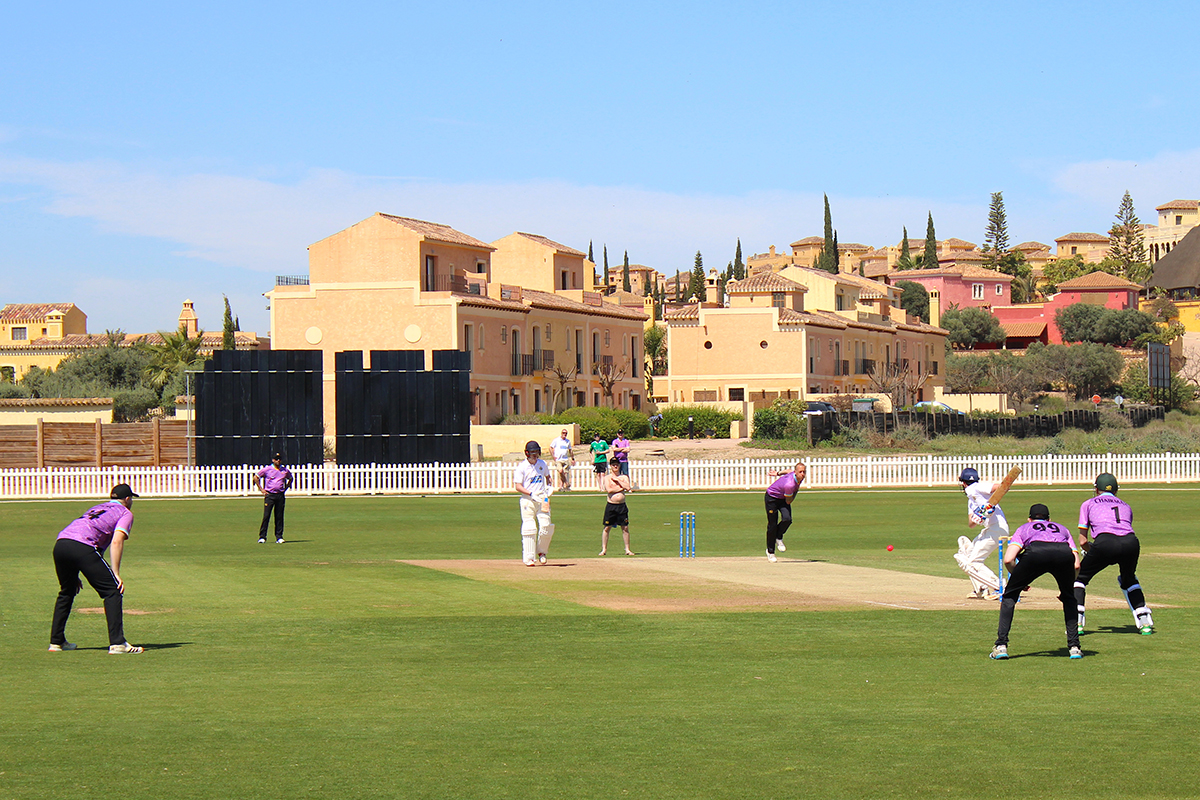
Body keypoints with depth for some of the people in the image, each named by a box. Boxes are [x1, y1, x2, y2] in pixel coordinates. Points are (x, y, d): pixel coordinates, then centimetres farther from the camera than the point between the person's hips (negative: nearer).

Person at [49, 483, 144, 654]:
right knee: (112, 591, -2)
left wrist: (74, 575, 33)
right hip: (83, 547, -7)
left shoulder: (96, 508, 37)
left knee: (67, 592, 26)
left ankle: (56, 641, 29)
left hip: (60, 544, 7)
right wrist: (116, 574, -6)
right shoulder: (126, 513, 16)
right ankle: (117, 643, -12)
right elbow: (117, 541, -2)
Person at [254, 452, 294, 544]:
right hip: (269, 495, -3)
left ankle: (279, 537, 8)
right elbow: (256, 477, 9)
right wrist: (261, 489, 3)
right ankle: (262, 537, -4)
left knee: (279, 517, 4)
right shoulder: (267, 469, 1)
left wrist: (286, 488, 14)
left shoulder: (285, 470, 10)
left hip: (280, 495, 3)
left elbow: (290, 478, 28)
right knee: (266, 516, -6)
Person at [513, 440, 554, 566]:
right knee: (529, 529, -9)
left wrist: (548, 486, 9)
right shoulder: (521, 467, -4)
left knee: (546, 526, -6)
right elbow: (518, 486, -9)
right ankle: (529, 558, -5)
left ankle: (542, 552, 17)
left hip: (542, 499, 4)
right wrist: (531, 494, -21)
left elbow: (547, 476, 29)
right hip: (527, 500, -4)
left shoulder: (542, 464, 10)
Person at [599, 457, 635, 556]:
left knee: (625, 528, 2)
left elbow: (628, 487, -7)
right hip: (611, 505, -2)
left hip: (622, 506, 2)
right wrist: (621, 488, -8)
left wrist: (617, 480, -5)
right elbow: (609, 489, -13)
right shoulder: (607, 477, 3)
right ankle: (604, 549, 5)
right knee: (607, 528, -1)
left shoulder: (624, 477, 10)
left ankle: (627, 549, 8)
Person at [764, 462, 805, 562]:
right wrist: (796, 490, -12)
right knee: (772, 525, -3)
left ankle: (779, 538, 9)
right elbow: (788, 501, -21)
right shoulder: (789, 485, -38)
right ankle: (770, 551, 13)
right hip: (772, 498, -6)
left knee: (787, 519, -18)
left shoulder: (801, 477, -15)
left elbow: (790, 471, 10)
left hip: (782, 499, 6)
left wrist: (778, 474, 18)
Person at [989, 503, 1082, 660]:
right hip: (1064, 553, 2)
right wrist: (1065, 590, 41)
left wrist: (1019, 581, 34)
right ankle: (1074, 646, 21)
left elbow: (1008, 560, 17)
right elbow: (1076, 565, 27)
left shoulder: (1024, 528, 36)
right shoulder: (1061, 529, 42)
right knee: (1069, 597, 29)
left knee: (1010, 594, 19)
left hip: (1036, 553, -2)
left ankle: (1001, 646, 9)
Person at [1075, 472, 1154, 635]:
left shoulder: (1088, 504, 25)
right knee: (1129, 580, 30)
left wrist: (1093, 553, 38)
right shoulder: (1125, 506, 34)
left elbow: (1083, 541, 19)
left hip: (1105, 542, -3)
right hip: (1131, 542, 3)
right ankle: (1145, 621, 20)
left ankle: (1076, 622, 4)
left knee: (1080, 577, 17)